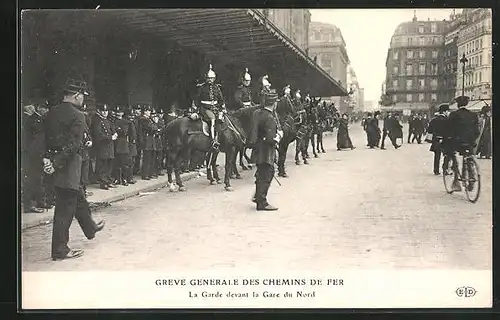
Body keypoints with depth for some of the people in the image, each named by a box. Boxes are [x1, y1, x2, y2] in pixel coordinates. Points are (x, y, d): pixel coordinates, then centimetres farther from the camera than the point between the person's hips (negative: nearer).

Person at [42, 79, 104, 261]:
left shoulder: (51, 113, 7)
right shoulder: (77, 116, -16)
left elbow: (48, 138, 8)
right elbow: (73, 145, -22)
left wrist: (49, 158, 6)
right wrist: (56, 163, -19)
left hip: (55, 161, 8)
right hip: (68, 166, -8)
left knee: (78, 197, 25)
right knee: (65, 207, -1)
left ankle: (90, 228, 43)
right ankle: (60, 250, 6)